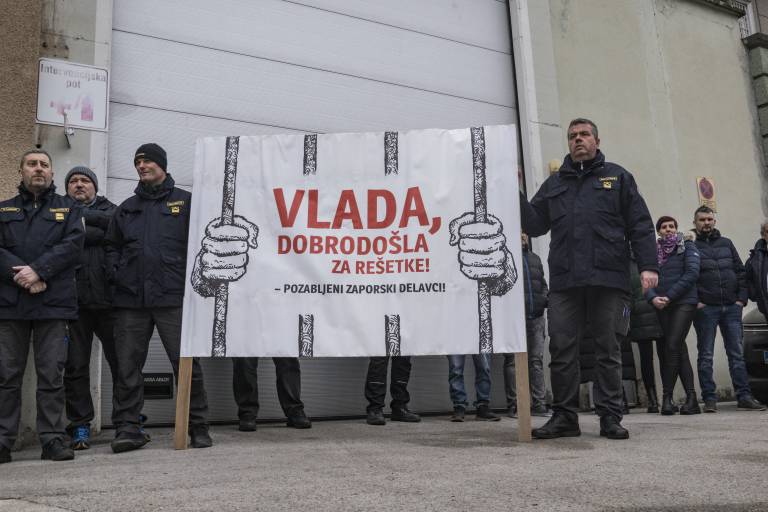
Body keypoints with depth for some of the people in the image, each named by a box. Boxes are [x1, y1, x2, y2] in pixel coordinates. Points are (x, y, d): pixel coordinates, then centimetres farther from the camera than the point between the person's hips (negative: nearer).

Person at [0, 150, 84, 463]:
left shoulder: (67, 209, 14)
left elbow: (73, 244, -2)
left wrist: (38, 270, -14)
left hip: (53, 303, -1)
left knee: (52, 374, -1)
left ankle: (53, 438, 4)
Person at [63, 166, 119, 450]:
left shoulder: (108, 209, 18)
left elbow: (118, 225, -6)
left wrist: (83, 217, -3)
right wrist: (100, 232, -4)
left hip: (108, 298, 0)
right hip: (73, 299, 0)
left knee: (121, 361, 1)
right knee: (75, 366, 2)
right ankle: (80, 426, 11)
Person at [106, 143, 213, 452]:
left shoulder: (185, 202, 8)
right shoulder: (127, 208, 21)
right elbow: (112, 246, 24)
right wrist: (115, 273, 6)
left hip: (173, 298, -4)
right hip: (130, 299, 4)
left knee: (186, 363, -2)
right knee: (127, 366, 3)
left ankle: (198, 428, 6)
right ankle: (127, 428, 11)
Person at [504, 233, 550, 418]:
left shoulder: (535, 258, 22)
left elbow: (543, 284, 26)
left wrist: (546, 298, 6)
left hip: (536, 318, 6)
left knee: (536, 360, 4)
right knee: (513, 361, -2)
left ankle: (538, 404, 8)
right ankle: (514, 406, 2)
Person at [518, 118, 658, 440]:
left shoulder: (617, 177, 13)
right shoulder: (554, 184, 21)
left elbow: (640, 225, 6)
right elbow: (534, 225, 13)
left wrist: (648, 265, -5)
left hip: (608, 280, -2)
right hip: (564, 281, 2)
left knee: (608, 351, 3)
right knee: (562, 350, 0)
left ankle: (610, 418, 9)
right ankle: (564, 417, 9)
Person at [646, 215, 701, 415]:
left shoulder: (687, 246, 5)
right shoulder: (653, 251, 16)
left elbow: (692, 273, -7)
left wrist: (669, 296, -12)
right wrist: (653, 297, -13)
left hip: (684, 302, -4)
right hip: (662, 307, 4)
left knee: (672, 346, -14)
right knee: (679, 350, 4)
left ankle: (667, 396, -8)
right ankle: (691, 397, 5)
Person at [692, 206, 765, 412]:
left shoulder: (726, 244, 16)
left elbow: (740, 272, 13)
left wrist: (742, 298, 2)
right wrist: (695, 302, -13)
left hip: (731, 307, 4)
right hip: (705, 309, -3)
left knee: (737, 354, 4)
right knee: (706, 356, 0)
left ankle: (744, 396, 7)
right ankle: (709, 399, 3)